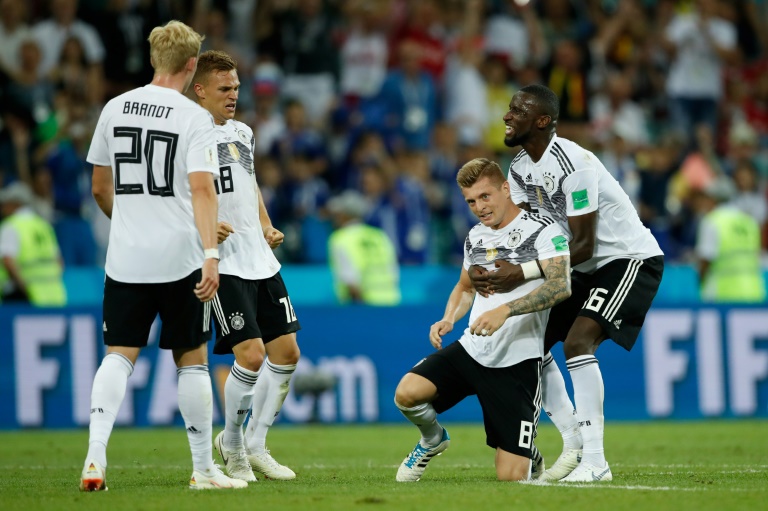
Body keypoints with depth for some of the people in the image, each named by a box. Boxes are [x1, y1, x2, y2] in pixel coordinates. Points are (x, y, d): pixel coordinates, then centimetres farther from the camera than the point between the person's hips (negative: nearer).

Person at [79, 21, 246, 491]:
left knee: (119, 355, 4)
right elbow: (202, 188, -17)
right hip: (179, 257, -3)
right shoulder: (194, 117, -7)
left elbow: (100, 189, 15)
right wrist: (211, 254, -22)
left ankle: (95, 455, -14)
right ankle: (204, 468, 14)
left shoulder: (115, 109, 7)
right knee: (192, 359, 8)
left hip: (125, 258, 3)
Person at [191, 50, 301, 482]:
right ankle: (233, 446, 8)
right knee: (251, 356, -14)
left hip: (261, 262, 8)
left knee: (286, 352, 6)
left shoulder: (243, 133, 15)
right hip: (223, 264, -8)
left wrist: (267, 227, 14)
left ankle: (256, 445, 20)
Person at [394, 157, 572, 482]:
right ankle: (433, 440, 14)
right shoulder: (475, 237, 13)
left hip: (518, 362, -5)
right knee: (407, 393, -22)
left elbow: (561, 286, -24)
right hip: (471, 350, 6)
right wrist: (448, 319, 8)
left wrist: (505, 310, -35)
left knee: (511, 476, -11)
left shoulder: (542, 230, -9)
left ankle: (530, 453, 30)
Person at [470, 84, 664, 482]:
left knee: (578, 342, -26)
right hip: (588, 268, 10)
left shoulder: (573, 165, -27)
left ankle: (594, 460, -23)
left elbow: (583, 246, -27)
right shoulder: (521, 168, 2)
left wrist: (524, 274, -31)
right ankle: (574, 445, 16)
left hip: (630, 259, -10)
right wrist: (481, 267, -20)